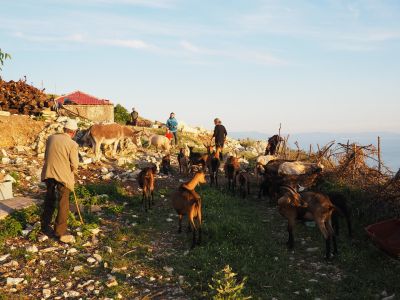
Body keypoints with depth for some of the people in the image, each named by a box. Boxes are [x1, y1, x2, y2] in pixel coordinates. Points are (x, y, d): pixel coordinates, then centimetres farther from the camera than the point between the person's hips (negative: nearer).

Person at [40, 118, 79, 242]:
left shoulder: (51, 138, 1)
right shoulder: (73, 144, -13)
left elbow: (46, 156, 9)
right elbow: (74, 165, -10)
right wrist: (72, 173, 11)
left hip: (48, 173, 5)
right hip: (63, 176, -5)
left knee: (49, 199, 22)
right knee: (63, 204, 6)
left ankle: (45, 226, 35)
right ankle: (60, 232, 10)